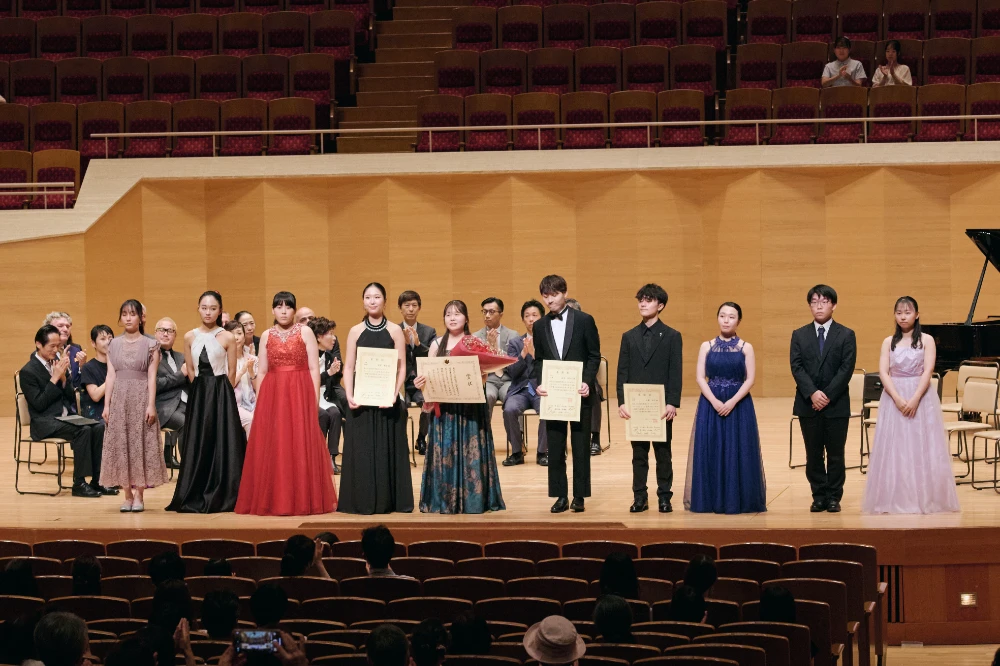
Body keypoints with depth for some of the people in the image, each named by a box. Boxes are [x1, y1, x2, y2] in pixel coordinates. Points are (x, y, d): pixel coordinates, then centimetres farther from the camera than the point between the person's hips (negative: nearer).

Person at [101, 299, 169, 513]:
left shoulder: (150, 345, 1)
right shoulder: (114, 345, 9)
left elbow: (152, 377, -3)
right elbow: (111, 376, 8)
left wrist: (151, 405, -11)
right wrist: (106, 405, 2)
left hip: (141, 398, -3)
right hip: (119, 399, 3)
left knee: (140, 445, -3)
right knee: (120, 446, 1)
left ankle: (139, 496, 1)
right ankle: (127, 495, 6)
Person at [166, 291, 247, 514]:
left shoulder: (227, 338, -3)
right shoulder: (190, 337, 7)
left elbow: (232, 373, 1)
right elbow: (191, 370, 12)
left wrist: (220, 393, 3)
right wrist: (201, 390, 8)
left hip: (221, 394, -3)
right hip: (198, 393, 3)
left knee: (221, 443, -3)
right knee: (197, 443, 3)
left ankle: (220, 496, 3)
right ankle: (196, 497, 9)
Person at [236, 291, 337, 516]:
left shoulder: (305, 332, 2)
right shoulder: (266, 336, 11)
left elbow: (314, 369, -1)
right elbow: (261, 373, 12)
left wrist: (314, 400, -8)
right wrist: (262, 401, 4)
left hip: (300, 395, -3)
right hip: (272, 396, 3)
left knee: (300, 446, -4)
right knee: (272, 448, 1)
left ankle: (303, 500, 1)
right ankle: (273, 500, 6)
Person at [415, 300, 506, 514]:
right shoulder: (437, 345, 9)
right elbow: (428, 374, 6)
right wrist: (421, 383, -16)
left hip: (470, 407, -2)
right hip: (444, 407, 2)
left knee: (470, 452, -2)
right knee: (445, 451, 1)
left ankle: (472, 498, 1)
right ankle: (444, 500, 4)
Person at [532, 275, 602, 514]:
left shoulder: (584, 320, -1)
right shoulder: (540, 326, 9)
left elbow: (594, 355, -1)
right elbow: (539, 360, 12)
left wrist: (587, 382, -14)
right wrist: (539, 383, -6)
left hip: (579, 393, -3)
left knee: (580, 447, 2)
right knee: (555, 449, 3)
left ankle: (579, 496, 8)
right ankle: (560, 496, 9)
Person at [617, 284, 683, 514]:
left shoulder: (672, 336, 2)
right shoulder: (629, 337, 10)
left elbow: (676, 373, -3)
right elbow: (622, 372, 6)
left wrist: (672, 403, -12)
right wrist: (622, 402, -4)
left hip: (661, 405, -2)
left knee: (663, 452, 3)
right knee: (638, 453, 5)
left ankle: (664, 497, 9)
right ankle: (639, 497, 9)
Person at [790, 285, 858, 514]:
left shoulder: (846, 335, 2)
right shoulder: (799, 335, 8)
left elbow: (846, 369, -6)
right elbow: (796, 367, -2)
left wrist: (828, 395, -15)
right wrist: (812, 394, -16)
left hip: (837, 405, -2)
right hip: (808, 404, 2)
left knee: (836, 454, 3)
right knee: (813, 454, 5)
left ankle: (834, 497, 10)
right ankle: (819, 497, 12)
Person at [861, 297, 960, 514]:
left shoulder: (926, 340, 1)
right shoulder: (888, 342, 7)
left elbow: (928, 371, -8)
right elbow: (883, 373, -3)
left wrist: (915, 399, -20)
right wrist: (898, 399, -17)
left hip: (921, 397, -2)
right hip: (894, 397, 2)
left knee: (922, 447, -2)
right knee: (895, 449, 0)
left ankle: (924, 498, 3)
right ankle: (896, 499, 3)